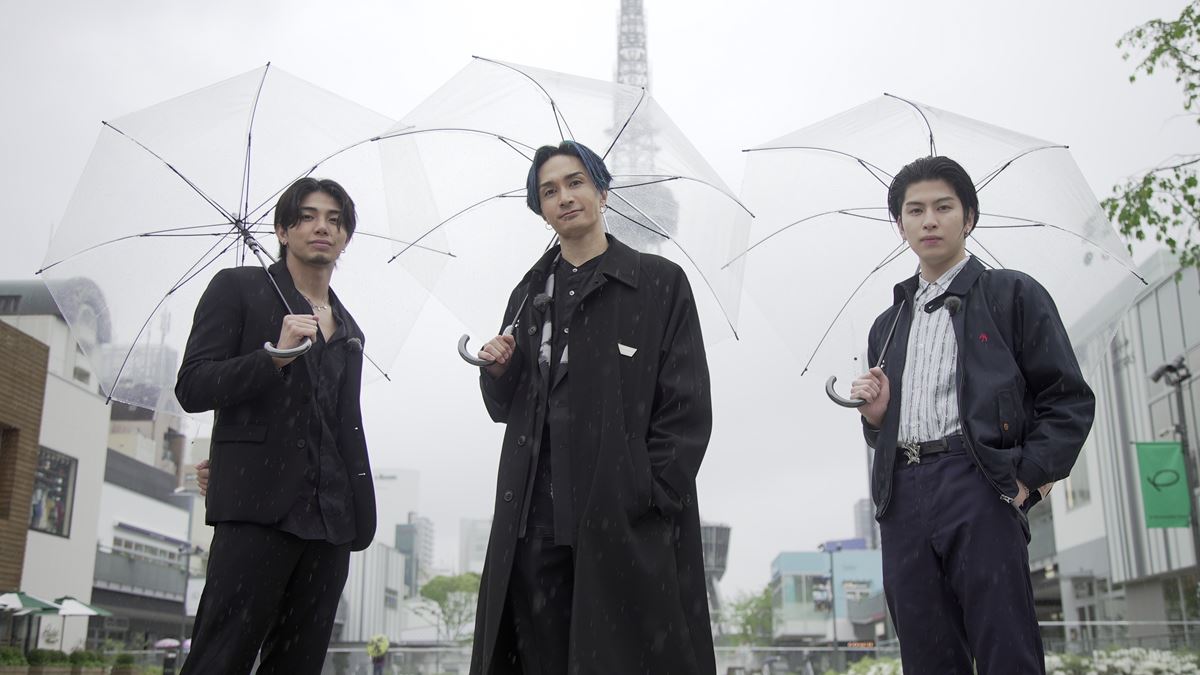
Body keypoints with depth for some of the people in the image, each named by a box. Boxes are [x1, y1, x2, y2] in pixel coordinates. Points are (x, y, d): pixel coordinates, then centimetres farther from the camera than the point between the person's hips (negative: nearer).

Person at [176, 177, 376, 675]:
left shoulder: (348, 331, 22)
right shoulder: (238, 288, 8)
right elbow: (191, 389, -2)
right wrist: (275, 356, -16)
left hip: (329, 513, 5)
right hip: (257, 505, -5)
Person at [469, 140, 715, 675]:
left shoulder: (659, 283, 2)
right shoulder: (531, 293, 17)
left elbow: (688, 408, -3)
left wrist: (651, 500, -12)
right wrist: (498, 371, 0)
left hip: (627, 526, -4)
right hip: (534, 522, 4)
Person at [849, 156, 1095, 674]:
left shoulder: (1012, 295, 9)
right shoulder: (888, 325, 23)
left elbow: (1070, 399, 2)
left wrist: (1028, 477, -9)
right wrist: (875, 414, 6)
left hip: (979, 492, -5)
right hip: (902, 498, 5)